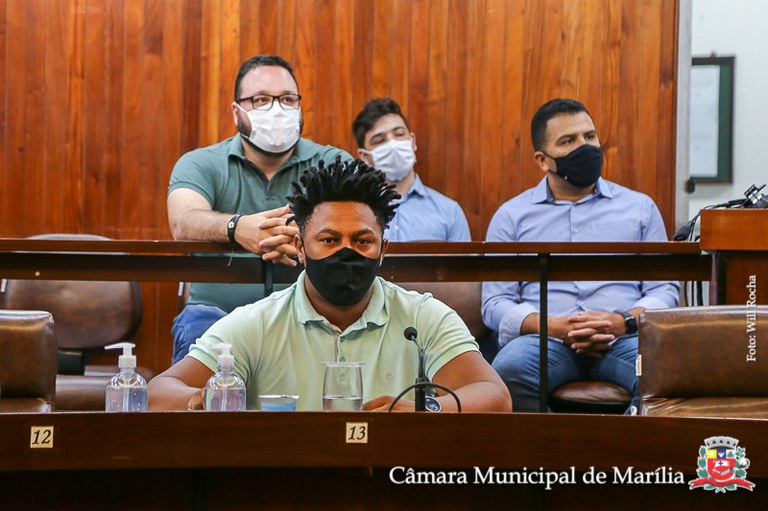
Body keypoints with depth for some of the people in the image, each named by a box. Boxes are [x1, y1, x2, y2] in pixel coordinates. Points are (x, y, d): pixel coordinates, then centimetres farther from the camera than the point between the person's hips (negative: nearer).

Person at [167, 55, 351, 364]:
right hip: (219, 311, 0)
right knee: (197, 325, -33)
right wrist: (236, 227, -39)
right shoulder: (201, 164, 7)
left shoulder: (332, 164, 8)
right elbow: (183, 222, -15)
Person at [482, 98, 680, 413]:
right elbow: (495, 303, 8)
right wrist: (553, 327, -11)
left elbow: (665, 289, 13)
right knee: (509, 371, -36)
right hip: (545, 338, 0)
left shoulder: (640, 207, 19)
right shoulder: (512, 216, 16)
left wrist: (626, 322, -9)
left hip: (623, 338, 0)